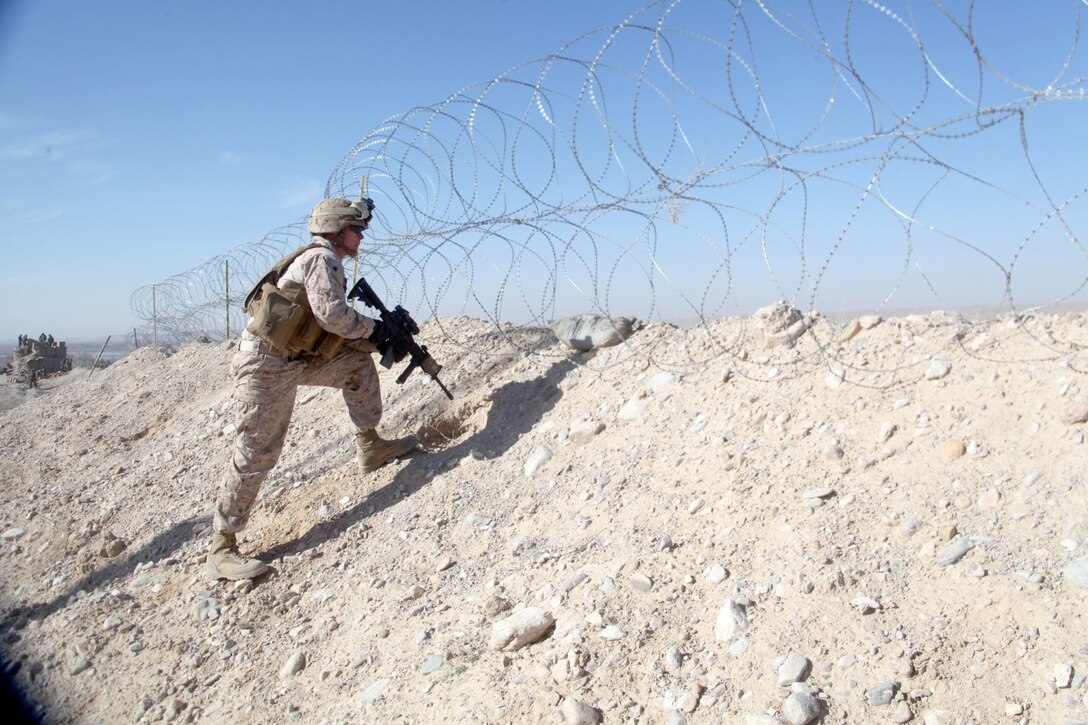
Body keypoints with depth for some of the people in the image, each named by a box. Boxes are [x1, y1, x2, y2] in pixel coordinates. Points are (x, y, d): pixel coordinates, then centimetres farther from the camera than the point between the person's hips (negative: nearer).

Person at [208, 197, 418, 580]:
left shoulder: (327, 262, 18)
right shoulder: (321, 258, -10)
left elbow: (333, 326, 16)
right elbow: (332, 315, -22)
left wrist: (374, 337, 6)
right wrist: (373, 329, -7)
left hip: (295, 357, 10)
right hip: (266, 363, -10)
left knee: (358, 362, 13)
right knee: (256, 454, -6)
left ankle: (369, 447, 18)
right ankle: (221, 548, 3)